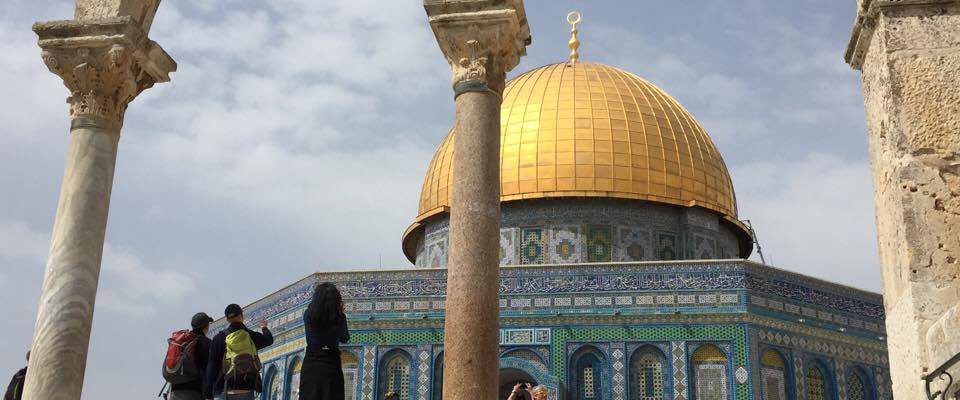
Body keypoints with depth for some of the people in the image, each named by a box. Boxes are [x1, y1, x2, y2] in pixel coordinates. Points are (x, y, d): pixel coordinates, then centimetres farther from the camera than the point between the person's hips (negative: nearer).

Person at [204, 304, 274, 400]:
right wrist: (264, 328, 53)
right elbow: (269, 339, 30)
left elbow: (211, 368, -2)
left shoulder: (219, 339, 2)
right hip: (246, 391, 1)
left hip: (223, 391, -1)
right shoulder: (251, 336, 7)